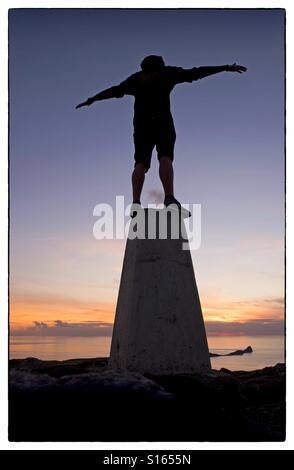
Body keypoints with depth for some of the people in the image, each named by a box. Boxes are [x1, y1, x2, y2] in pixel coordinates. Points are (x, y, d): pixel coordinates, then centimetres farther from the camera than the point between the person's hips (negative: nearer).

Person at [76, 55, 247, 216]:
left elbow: (114, 90, 32)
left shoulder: (136, 78, 26)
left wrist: (91, 100, 45)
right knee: (165, 158, -18)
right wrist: (226, 68, 21)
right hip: (161, 120, -3)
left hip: (141, 123, 3)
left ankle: (136, 203, -24)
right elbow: (196, 73, 18)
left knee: (141, 163, -5)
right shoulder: (167, 72, 20)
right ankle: (170, 199, -39)